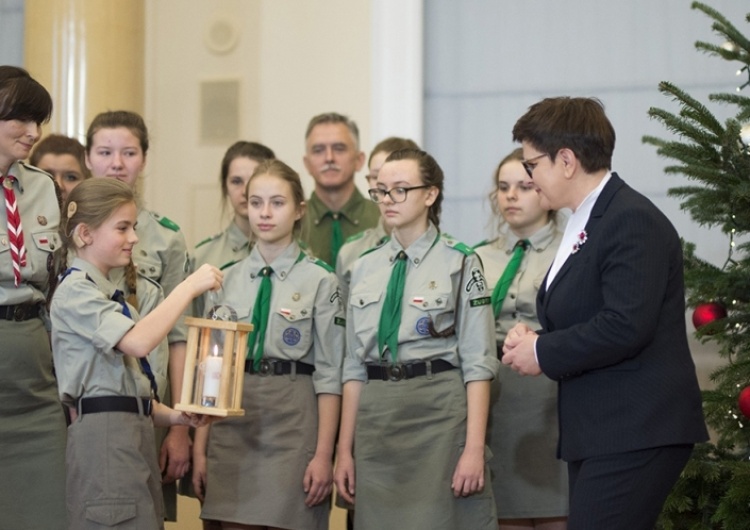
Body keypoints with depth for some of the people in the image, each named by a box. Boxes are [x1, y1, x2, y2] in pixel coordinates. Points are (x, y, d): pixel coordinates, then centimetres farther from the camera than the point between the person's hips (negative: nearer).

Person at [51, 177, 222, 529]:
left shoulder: (109, 294, 21)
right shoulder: (75, 291, -8)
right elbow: (138, 342, -23)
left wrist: (171, 415, 7)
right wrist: (189, 287, -17)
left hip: (135, 433, 9)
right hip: (103, 435, -9)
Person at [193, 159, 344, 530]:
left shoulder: (319, 281, -3)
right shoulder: (228, 280, 9)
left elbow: (329, 374, -4)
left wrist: (323, 454, -9)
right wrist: (200, 447, 5)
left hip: (292, 419, -3)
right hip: (232, 420, 4)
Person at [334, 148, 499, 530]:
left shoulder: (459, 263, -3)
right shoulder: (365, 268, 11)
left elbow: (477, 363, -7)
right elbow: (354, 364, 12)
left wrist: (474, 448, -14)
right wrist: (344, 449, 8)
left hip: (440, 411, -4)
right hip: (376, 416, 4)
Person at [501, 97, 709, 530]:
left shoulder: (633, 221, -14)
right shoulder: (586, 222, 18)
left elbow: (626, 326, -24)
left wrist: (542, 353, -13)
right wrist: (533, 338, 4)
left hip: (635, 433, -10)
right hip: (600, 432, 10)